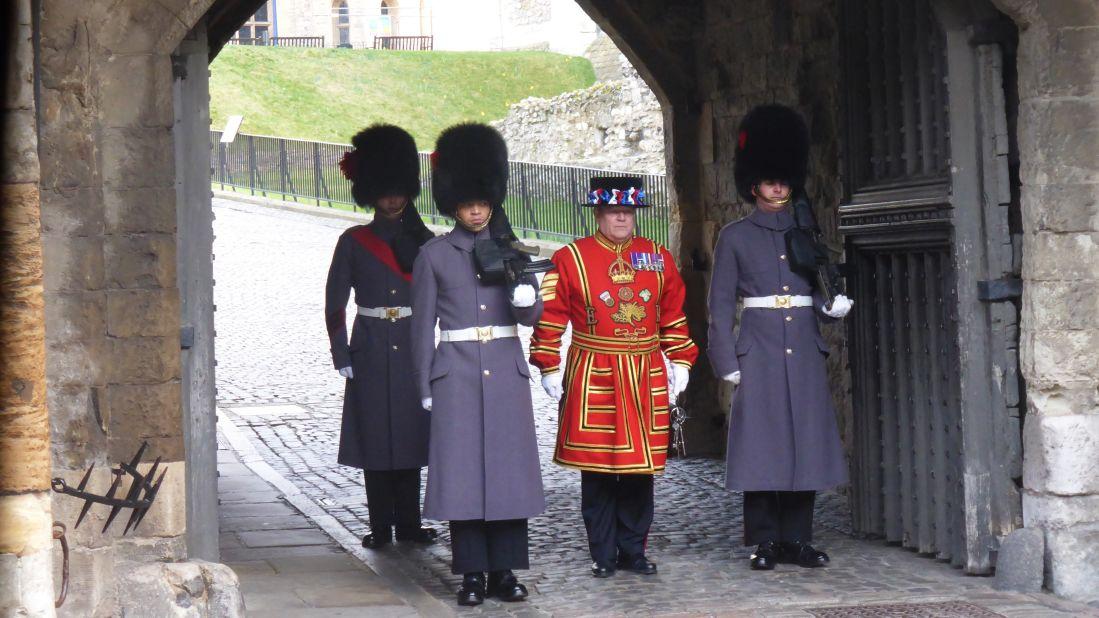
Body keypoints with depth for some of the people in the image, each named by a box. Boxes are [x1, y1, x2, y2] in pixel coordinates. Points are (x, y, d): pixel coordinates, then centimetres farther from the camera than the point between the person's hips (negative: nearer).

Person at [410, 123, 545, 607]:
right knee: (461, 470, -3)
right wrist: (425, 386, 0)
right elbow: (423, 325, 4)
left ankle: (505, 571, 9)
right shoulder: (434, 255, 3)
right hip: (457, 376, -2)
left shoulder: (511, 250, 8)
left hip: (506, 373, 2)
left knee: (509, 468, 1)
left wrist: (524, 297, -18)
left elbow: (532, 318, 5)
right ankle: (472, 574, 4)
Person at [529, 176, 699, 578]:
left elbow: (674, 316, 14)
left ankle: (633, 551, 15)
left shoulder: (658, 258, 8)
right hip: (593, 380, -3)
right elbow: (551, 316, -1)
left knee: (640, 468, 5)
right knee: (596, 470, 1)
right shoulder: (571, 259, -2)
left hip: (646, 379, 3)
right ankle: (603, 555, 9)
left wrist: (680, 363, 10)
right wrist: (549, 368, -4)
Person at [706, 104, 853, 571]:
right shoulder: (735, 236, 3)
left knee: (805, 441, 2)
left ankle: (796, 540, 9)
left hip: (804, 351, 3)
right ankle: (764, 542, 2)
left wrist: (832, 304, -6)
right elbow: (721, 302, 0)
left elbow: (819, 287, 18)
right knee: (761, 443, -4)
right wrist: (727, 361, -7)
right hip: (759, 351, -3)